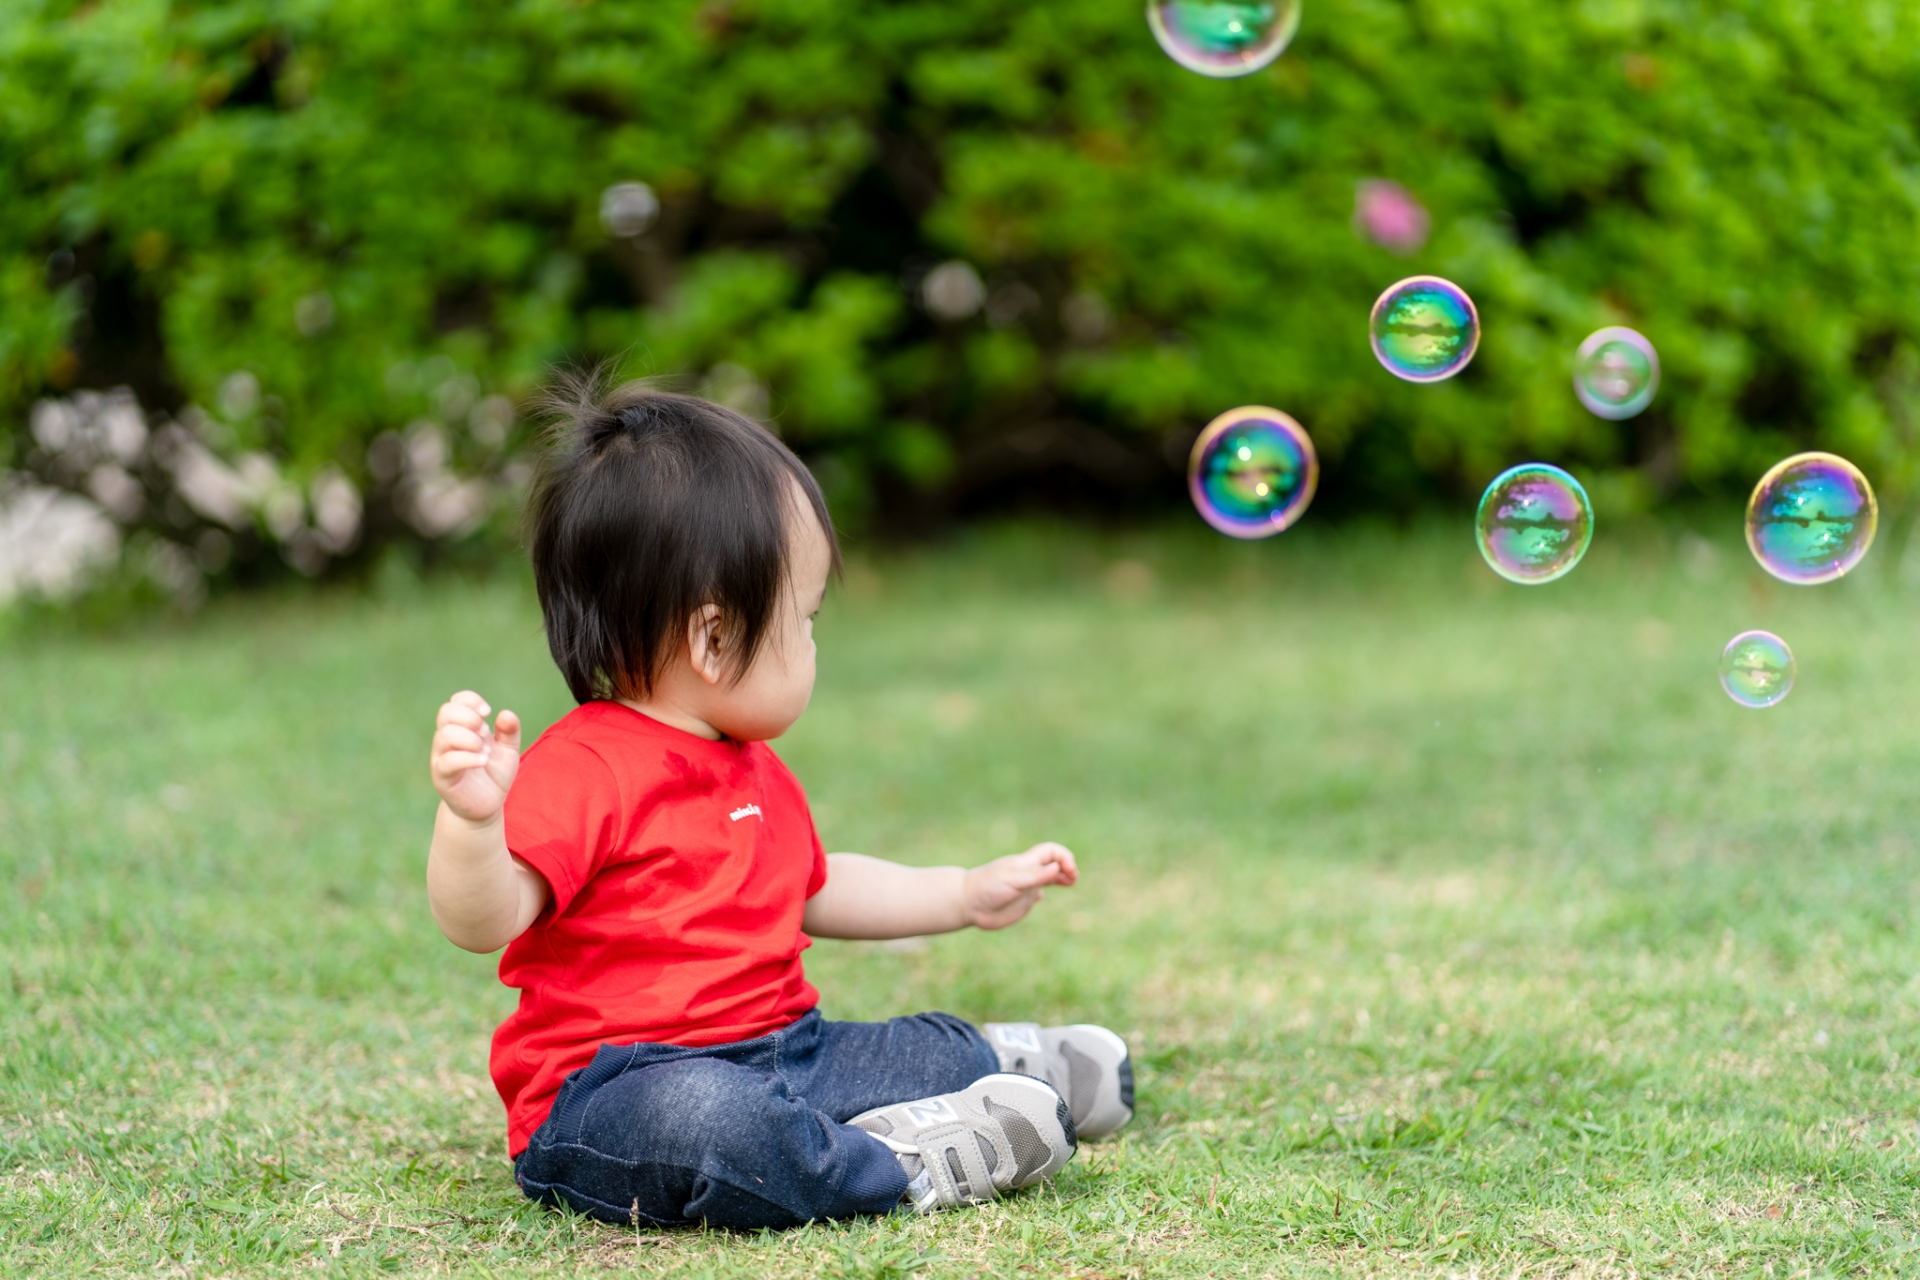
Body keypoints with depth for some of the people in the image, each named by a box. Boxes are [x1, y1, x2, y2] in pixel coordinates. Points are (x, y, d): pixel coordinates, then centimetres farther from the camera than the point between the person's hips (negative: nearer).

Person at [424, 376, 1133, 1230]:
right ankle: (902, 1166, -26)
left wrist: (966, 896, 36)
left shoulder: (755, 771, 18)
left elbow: (808, 889, 36)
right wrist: (471, 815, -46)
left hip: (777, 1050, 9)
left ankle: (999, 1065, 36)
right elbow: (481, 919, -26)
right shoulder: (583, 771, -17)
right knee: (698, 1118, -40)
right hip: (613, 1085, -9)